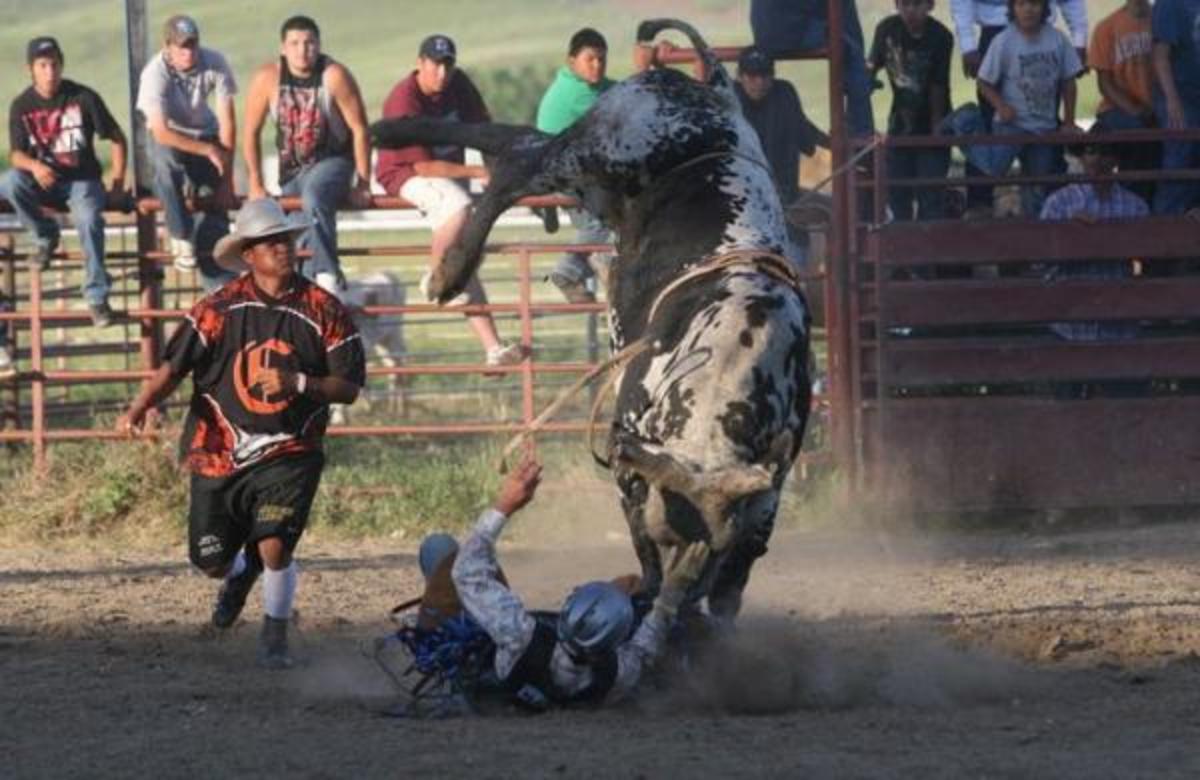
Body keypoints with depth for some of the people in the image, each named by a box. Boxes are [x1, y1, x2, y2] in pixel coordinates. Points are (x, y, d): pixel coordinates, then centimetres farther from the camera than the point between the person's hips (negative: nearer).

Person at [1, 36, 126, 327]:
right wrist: (34, 166, -29)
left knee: (89, 220, -33)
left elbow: (116, 138, 2)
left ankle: (97, 297, -25)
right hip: (44, 181, 2)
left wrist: (118, 178, -7)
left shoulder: (84, 98, -6)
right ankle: (46, 237, -3)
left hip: (82, 179, -2)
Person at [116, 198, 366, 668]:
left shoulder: (324, 312, -4)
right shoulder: (220, 308, -3)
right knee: (210, 560, 10)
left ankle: (274, 637, 6)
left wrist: (299, 383, -20)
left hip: (289, 454, -2)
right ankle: (241, 572, 49)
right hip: (218, 453, 2)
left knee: (274, 546, -20)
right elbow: (174, 365, -8)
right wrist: (141, 407, -26)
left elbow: (349, 387, -3)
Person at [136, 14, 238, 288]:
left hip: (205, 135, 4)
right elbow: (160, 132, -28)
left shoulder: (215, 64, -19)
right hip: (168, 138, -4)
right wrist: (208, 151, -31)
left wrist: (226, 178, -19)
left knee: (216, 204, -11)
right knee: (165, 158, -37)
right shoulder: (155, 73, -26)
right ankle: (181, 237, -29)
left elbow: (227, 122, -16)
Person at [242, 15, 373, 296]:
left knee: (314, 195, -36)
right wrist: (256, 185, 0)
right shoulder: (268, 79, -10)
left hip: (332, 161, -5)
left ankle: (327, 276, -41)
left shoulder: (335, 76, -17)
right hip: (292, 168, 5)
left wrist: (363, 183, -12)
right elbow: (251, 133, 0)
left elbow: (359, 129, -13)